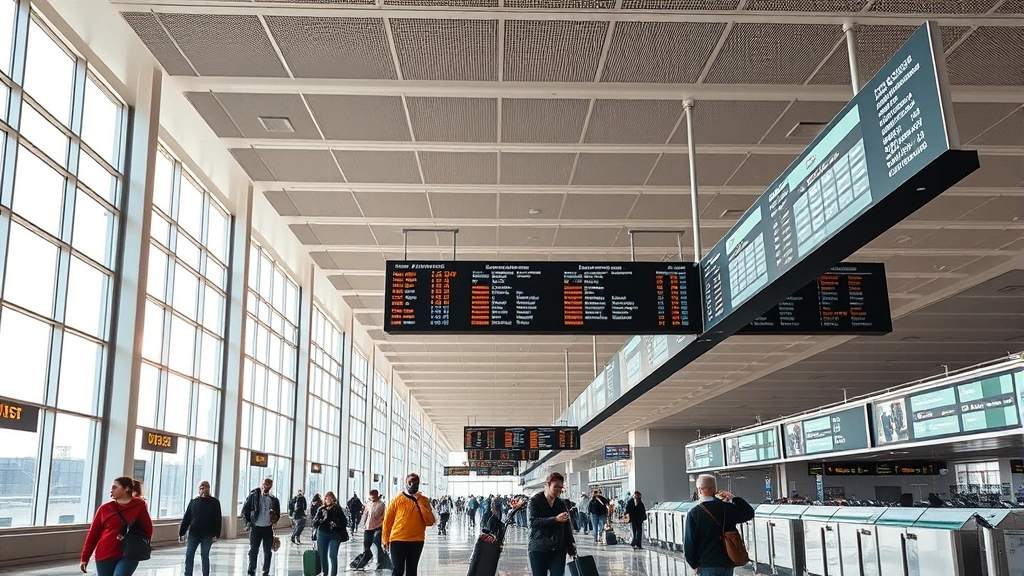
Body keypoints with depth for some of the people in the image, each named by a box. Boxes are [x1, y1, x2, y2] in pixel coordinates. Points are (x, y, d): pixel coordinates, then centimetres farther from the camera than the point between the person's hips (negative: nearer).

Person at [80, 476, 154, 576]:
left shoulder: (139, 506, 1)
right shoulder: (105, 509, 5)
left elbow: (147, 531, 7)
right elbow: (93, 534, 8)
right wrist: (85, 558, 7)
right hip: (105, 556, 3)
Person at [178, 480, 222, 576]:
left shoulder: (214, 502, 0)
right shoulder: (193, 502, 6)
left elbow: (217, 520, -3)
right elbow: (186, 518, 7)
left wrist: (216, 534, -10)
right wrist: (181, 533, 3)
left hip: (207, 535, -2)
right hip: (193, 534, 2)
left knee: (205, 556, 4)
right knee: (189, 556, 1)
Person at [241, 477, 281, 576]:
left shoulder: (274, 499, 3)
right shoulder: (253, 496, -4)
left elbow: (277, 513, 14)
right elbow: (245, 510, -1)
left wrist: (275, 519, -6)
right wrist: (247, 522, -11)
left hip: (268, 528, 2)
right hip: (255, 527, -2)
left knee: (268, 551, 8)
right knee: (253, 550, -1)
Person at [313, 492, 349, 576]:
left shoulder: (337, 509, 1)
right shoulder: (321, 509, 8)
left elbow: (344, 522, 0)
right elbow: (314, 522, 6)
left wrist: (336, 524, -17)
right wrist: (320, 520, -13)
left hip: (335, 535, -3)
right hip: (322, 534, 3)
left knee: (333, 555, -11)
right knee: (322, 555, 8)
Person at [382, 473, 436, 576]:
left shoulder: (424, 500, 3)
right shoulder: (397, 500, -2)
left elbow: (430, 522, -8)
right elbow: (387, 521, 3)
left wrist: (420, 502, -11)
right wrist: (385, 540, 4)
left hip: (416, 542, 2)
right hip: (398, 541, -2)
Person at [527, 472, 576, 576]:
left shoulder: (561, 503, 11)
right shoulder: (535, 500, -1)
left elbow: (567, 527, 12)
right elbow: (533, 522, -15)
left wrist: (570, 546, 4)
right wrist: (555, 519, -23)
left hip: (558, 549, 3)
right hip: (539, 548, -3)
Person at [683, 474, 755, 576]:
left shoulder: (693, 513, -13)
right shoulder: (728, 508, -2)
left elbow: (689, 541, -10)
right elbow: (749, 513, 16)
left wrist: (694, 564, 2)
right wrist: (734, 498, 10)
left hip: (708, 565, -4)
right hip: (728, 563, 4)